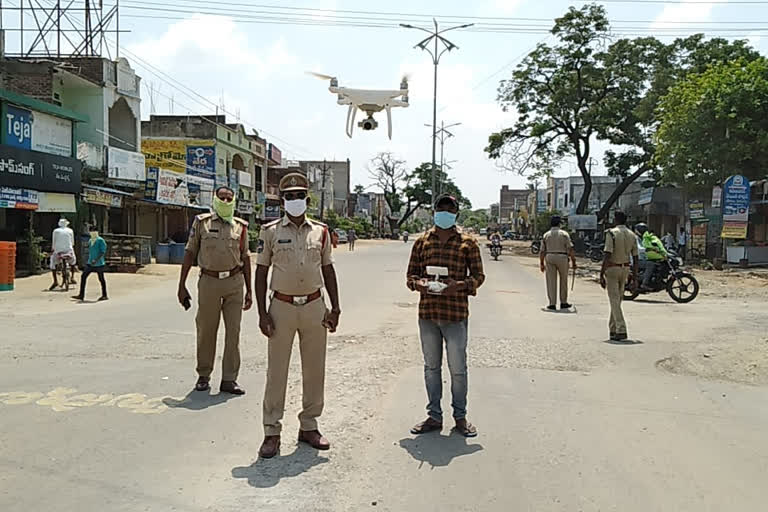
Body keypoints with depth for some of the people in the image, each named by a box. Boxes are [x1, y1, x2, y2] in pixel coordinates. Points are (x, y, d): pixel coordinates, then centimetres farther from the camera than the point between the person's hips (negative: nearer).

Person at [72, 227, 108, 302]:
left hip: (99, 264, -7)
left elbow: (103, 251, -17)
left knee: (101, 279, 3)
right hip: (90, 263, 7)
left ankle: (104, 296, 16)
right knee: (83, 276, -3)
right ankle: (81, 295, -1)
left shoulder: (100, 241, -11)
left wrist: (96, 260, -25)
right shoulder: (90, 241, 11)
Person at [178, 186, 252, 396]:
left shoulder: (240, 226, 9)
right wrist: (182, 285, 0)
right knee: (206, 331, 6)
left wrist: (249, 290, 10)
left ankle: (229, 380, 9)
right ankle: (204, 376, 22)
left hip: (235, 282, 2)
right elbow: (190, 253, 4)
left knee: (233, 331, 1)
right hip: (209, 281, -1)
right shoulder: (201, 222, 3)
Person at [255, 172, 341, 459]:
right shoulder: (271, 232, 0)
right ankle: (272, 432, 13)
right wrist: (262, 313, -6)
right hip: (282, 307, -2)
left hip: (315, 307, 3)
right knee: (276, 371, 3)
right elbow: (261, 272, 1)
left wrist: (335, 308, 5)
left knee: (315, 370, 9)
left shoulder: (321, 232, 6)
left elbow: (328, 270, 11)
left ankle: (309, 426, 24)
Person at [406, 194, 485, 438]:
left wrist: (460, 285, -16)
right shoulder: (422, 241, 7)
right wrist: (419, 283, -12)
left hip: (456, 313, -2)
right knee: (431, 367, 12)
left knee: (458, 368, 5)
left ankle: (460, 417, 22)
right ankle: (434, 416, 25)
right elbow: (411, 274, 11)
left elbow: (478, 275, 3)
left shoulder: (468, 242, 1)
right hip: (427, 312, 3)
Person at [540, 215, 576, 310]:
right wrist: (573, 261, -2)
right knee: (563, 280, 13)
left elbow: (542, 251, 5)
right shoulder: (564, 234, 0)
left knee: (551, 281, 4)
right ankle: (563, 303, 19)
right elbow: (570, 249, -7)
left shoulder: (546, 235, 7)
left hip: (549, 257, 2)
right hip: (562, 258, -2)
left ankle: (552, 304, 1)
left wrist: (541, 264, 13)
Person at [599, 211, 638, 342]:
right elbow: (635, 258, 7)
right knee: (618, 299, 16)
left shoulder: (611, 233, -13)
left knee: (614, 300, -5)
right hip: (625, 269, 6)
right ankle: (613, 329, 23)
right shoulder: (632, 235, 6)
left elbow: (607, 255, -18)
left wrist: (601, 275, -15)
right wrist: (635, 276, 13)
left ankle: (621, 330, -14)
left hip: (612, 268, -6)